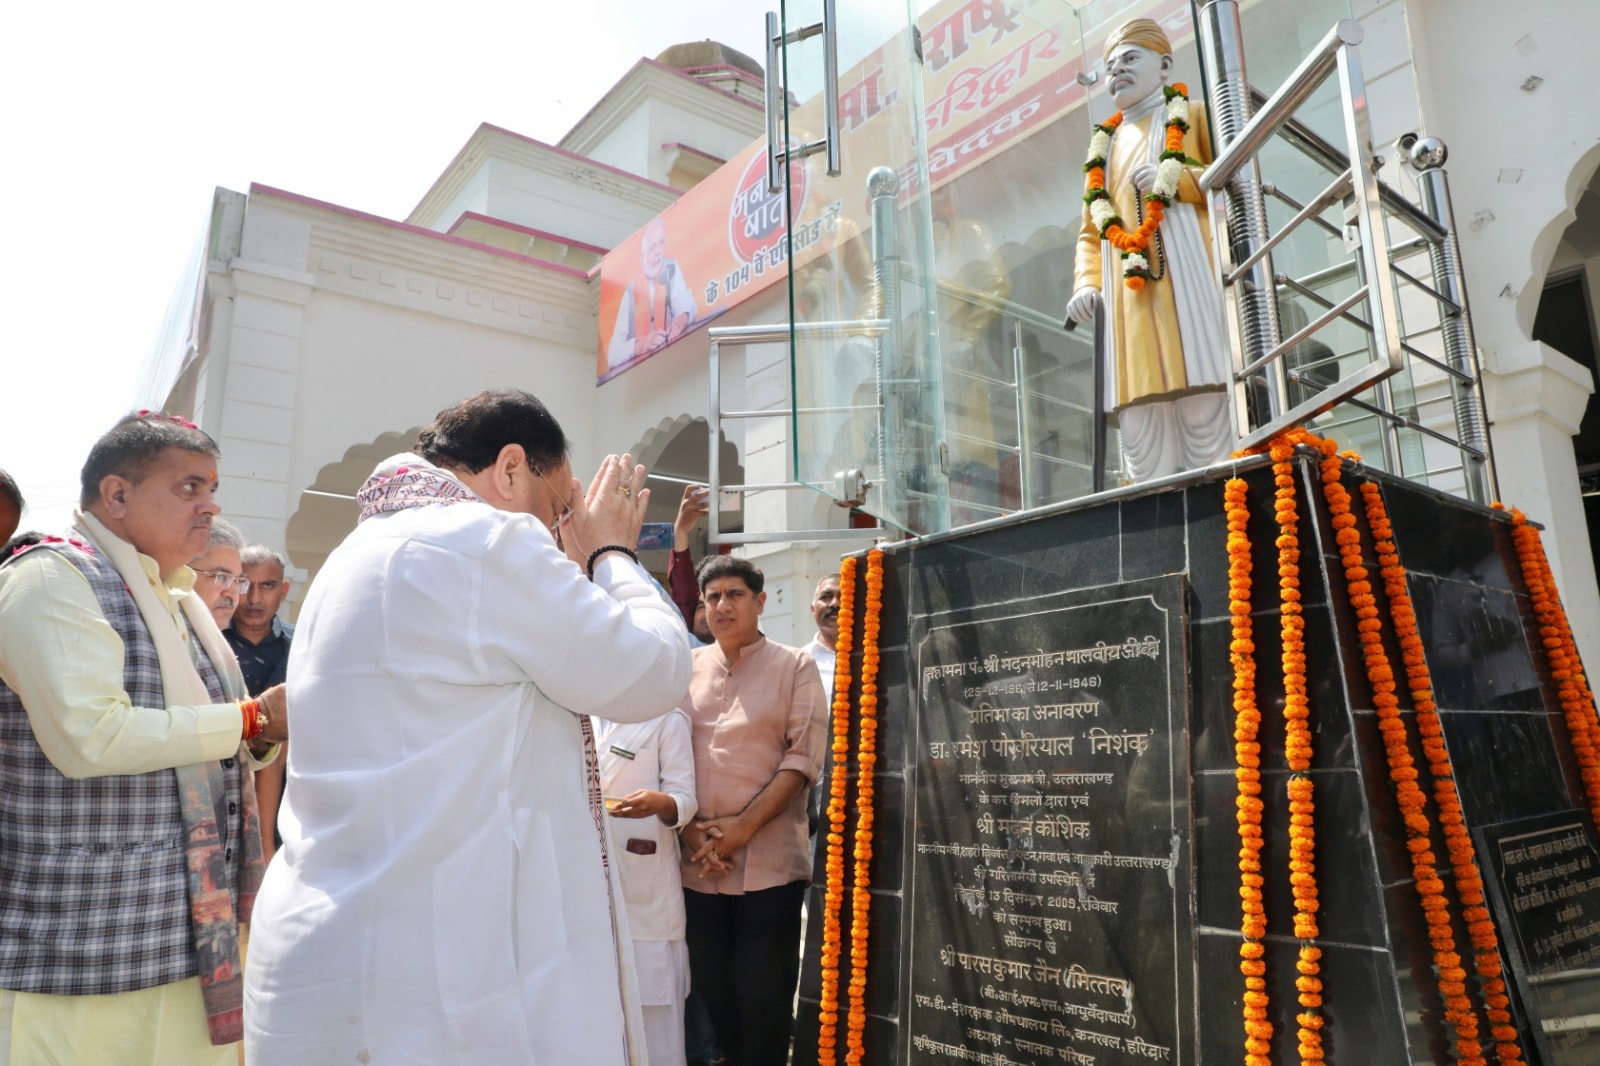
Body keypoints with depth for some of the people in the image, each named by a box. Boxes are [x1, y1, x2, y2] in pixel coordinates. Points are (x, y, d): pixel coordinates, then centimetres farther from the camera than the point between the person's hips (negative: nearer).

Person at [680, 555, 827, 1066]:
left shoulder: (795, 666, 1)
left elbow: (803, 757, -7)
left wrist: (744, 826, -13)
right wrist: (692, 830, -6)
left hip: (769, 862, -3)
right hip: (698, 864, 3)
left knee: (764, 999, 3)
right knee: (714, 992, 12)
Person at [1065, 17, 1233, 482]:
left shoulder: (1194, 116, 18)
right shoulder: (1106, 146, 28)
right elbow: (1091, 232, 24)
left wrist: (1180, 178, -8)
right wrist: (1087, 283, 6)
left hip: (1187, 278, -3)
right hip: (1129, 293, 4)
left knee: (1206, 414, -13)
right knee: (1141, 428, -6)